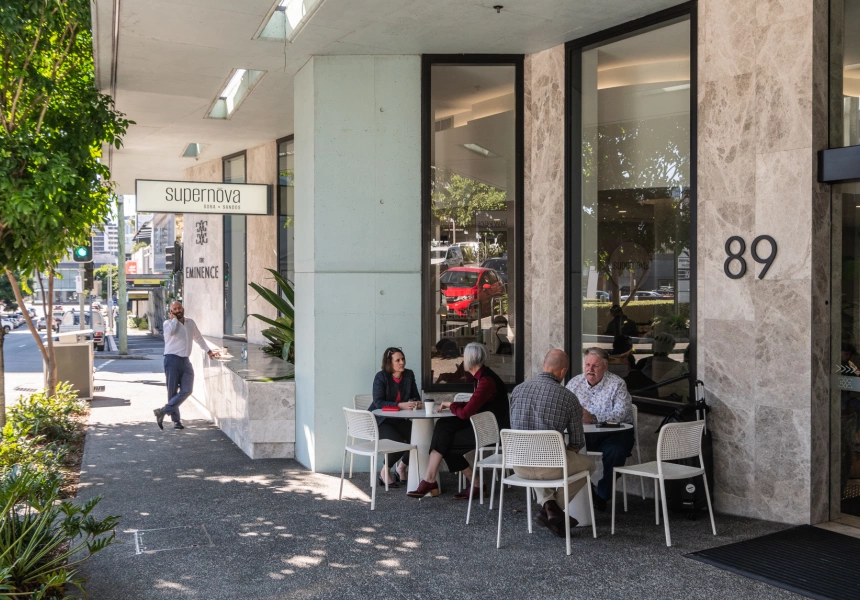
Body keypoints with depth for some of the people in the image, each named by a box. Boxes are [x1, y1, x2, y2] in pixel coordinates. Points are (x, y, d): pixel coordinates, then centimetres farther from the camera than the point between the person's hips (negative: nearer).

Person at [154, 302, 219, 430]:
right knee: (173, 392, -2)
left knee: (186, 390, -12)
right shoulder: (168, 323, 1)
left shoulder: (191, 323, 17)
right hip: (172, 360, -5)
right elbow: (171, 331, -24)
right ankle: (176, 420, 6)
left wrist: (209, 351, 32)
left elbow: (198, 338, 30)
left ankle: (163, 411, -7)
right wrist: (174, 318, -7)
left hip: (185, 361, 5)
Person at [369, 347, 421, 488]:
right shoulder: (381, 377, -14)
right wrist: (400, 405, -33)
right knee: (399, 442, -28)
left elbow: (416, 396, 7)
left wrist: (416, 402, -19)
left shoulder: (409, 375, 1)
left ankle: (401, 466, 13)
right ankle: (384, 471, 1)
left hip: (398, 420, 6)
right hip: (379, 420, -6)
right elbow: (378, 402, -22)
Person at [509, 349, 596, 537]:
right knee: (588, 464, 26)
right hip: (550, 466, -4)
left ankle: (547, 504, 16)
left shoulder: (518, 389, 4)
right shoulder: (568, 397, -7)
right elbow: (577, 442, -1)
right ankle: (554, 508, 15)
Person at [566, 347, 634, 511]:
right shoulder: (575, 383, 7)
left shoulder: (617, 384, -6)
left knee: (615, 451, -33)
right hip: (584, 433, 3)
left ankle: (602, 495, -10)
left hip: (614, 432, -3)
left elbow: (621, 413, -20)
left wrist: (593, 418, -33)